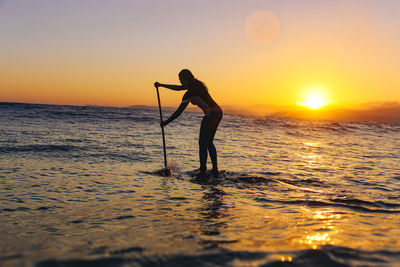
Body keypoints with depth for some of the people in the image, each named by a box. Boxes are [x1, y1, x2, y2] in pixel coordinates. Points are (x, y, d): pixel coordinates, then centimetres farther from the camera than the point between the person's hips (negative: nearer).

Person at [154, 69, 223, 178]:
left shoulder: (189, 94, -13)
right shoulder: (196, 84, 11)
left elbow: (178, 112, -8)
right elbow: (178, 88, 25)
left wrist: (165, 123, 3)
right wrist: (161, 85, 29)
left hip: (211, 115, -9)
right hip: (218, 112, 9)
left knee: (202, 144, 2)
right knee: (209, 143, 17)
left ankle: (202, 172, 2)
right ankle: (215, 170, 15)